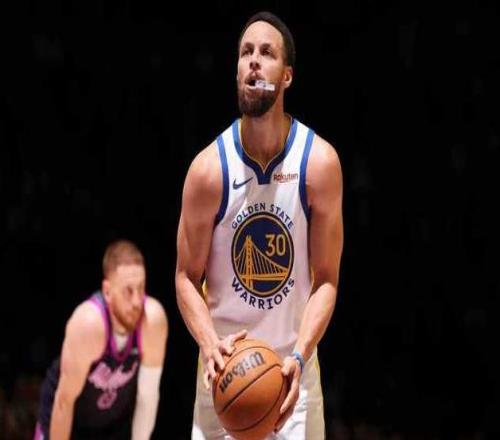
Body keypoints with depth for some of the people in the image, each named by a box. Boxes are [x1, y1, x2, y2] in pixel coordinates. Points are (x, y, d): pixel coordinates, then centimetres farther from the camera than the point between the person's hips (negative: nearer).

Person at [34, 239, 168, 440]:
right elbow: (65, 400, -27)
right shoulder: (88, 323, -35)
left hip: (116, 421, 3)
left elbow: (147, 395, -16)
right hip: (65, 423, -3)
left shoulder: (154, 319, -26)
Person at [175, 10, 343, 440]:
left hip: (292, 366, 0)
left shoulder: (320, 162, -9)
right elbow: (187, 278, -1)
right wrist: (209, 344, -20)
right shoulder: (209, 168, -9)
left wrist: (299, 357, -20)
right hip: (225, 363, 0)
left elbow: (326, 280, -5)